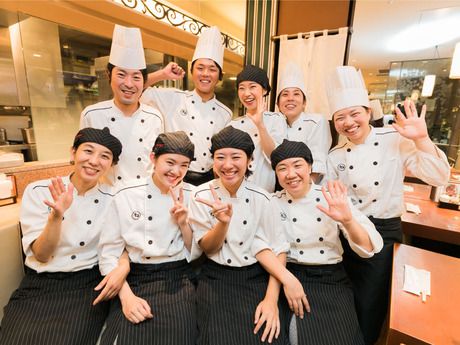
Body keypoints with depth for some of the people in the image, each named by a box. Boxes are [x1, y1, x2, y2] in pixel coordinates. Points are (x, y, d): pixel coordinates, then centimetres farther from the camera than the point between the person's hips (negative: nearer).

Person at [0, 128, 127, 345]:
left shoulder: (112, 200, -4)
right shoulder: (37, 191, -5)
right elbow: (41, 255, -8)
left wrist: (123, 266, -19)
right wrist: (57, 215, -25)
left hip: (87, 286, 0)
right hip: (39, 285, 1)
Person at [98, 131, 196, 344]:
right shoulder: (126, 196, -5)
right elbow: (108, 254, -3)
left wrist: (183, 223, -13)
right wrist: (126, 297, -14)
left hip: (178, 280, 1)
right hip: (135, 280, 0)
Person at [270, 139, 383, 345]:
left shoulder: (334, 198, -4)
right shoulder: (273, 203, -4)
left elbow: (369, 248, -10)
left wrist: (347, 220, -27)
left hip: (332, 279, 1)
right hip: (293, 278, -1)